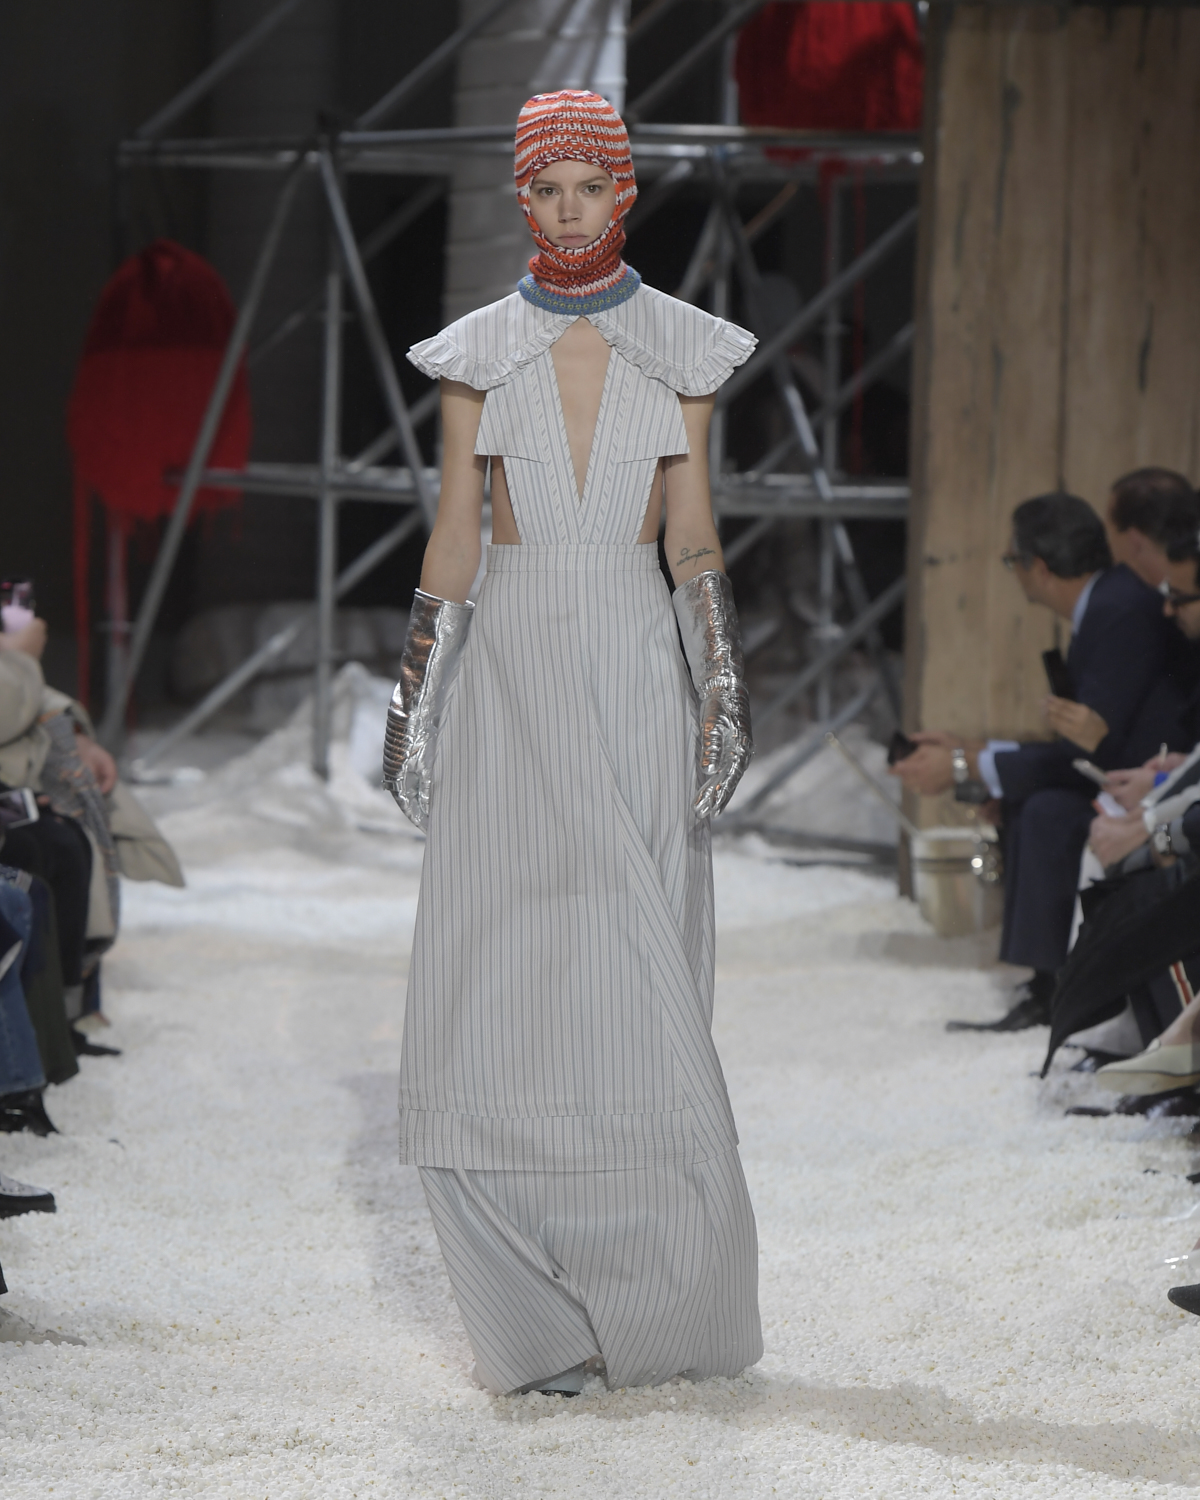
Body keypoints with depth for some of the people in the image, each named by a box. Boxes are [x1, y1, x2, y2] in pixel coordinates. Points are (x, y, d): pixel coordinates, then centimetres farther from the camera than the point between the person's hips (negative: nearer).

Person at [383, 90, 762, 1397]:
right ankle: (542, 1321, 3)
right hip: (511, 666, 0)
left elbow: (692, 532, 7)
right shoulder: (477, 353, 6)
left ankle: (660, 1305, 6)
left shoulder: (682, 350, 6)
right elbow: (453, 534, 6)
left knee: (638, 983, -3)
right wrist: (418, 703, 2)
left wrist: (718, 700, 1)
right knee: (501, 979, -4)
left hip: (636, 669, 0)